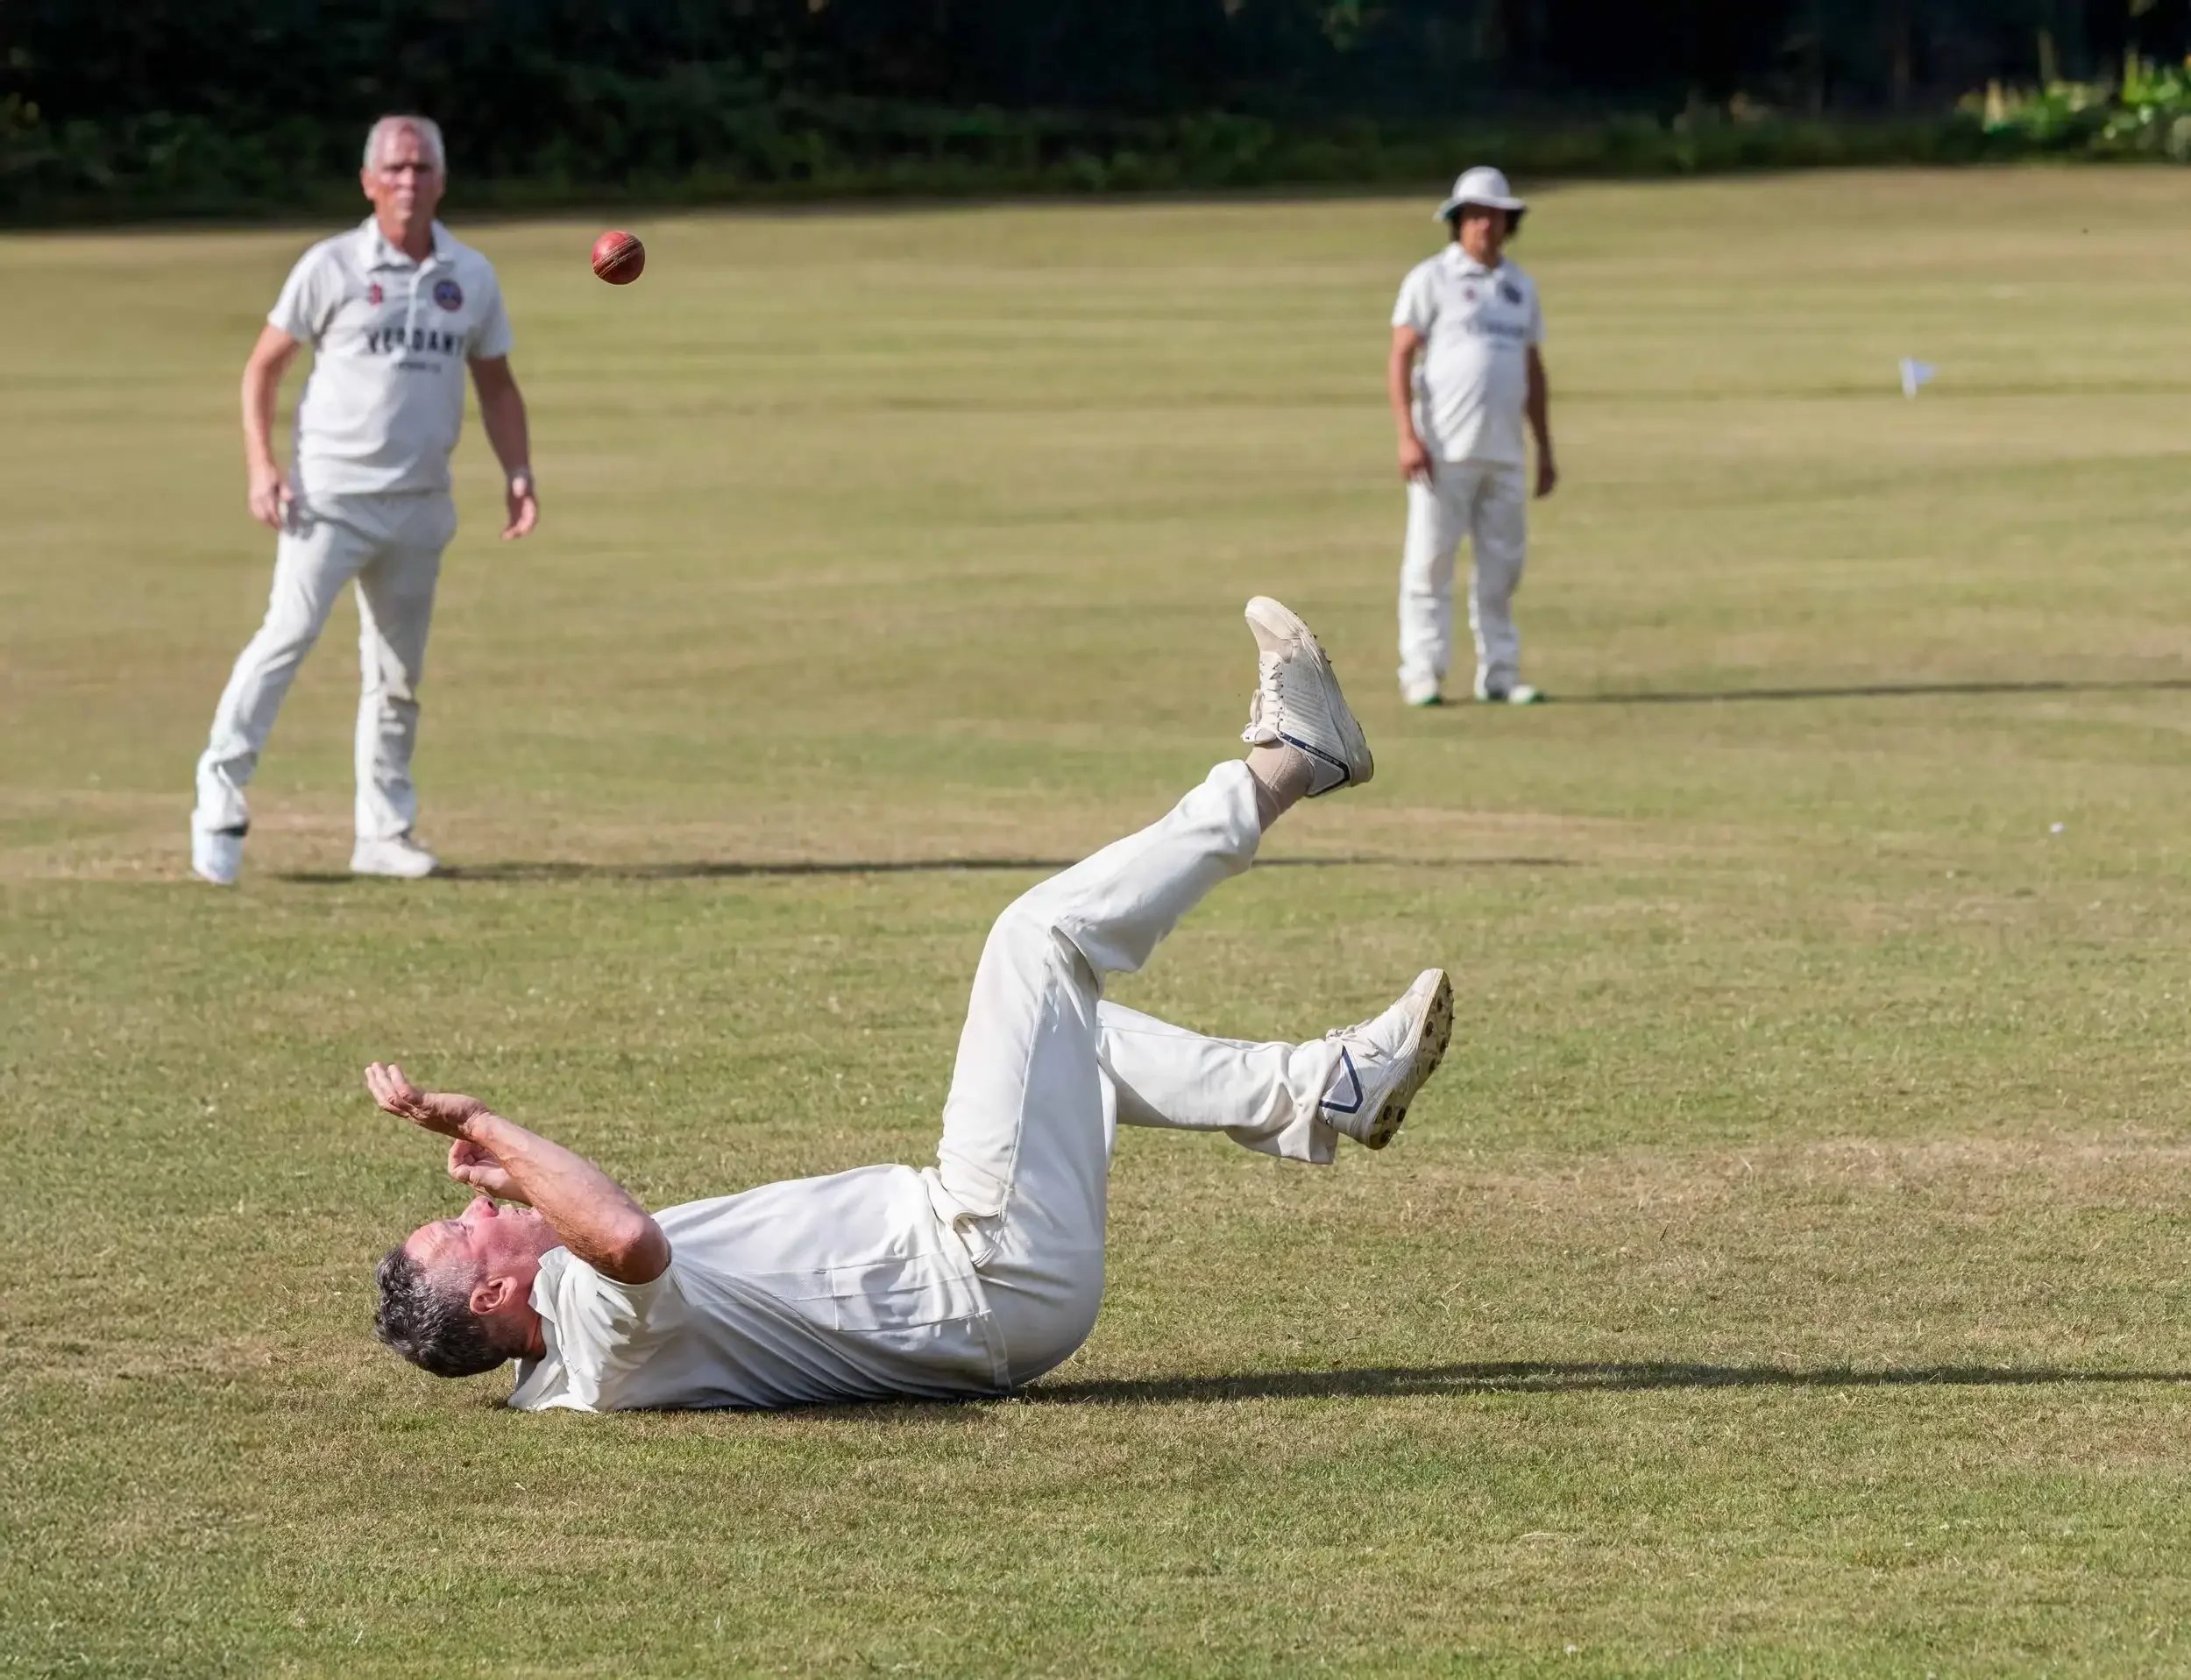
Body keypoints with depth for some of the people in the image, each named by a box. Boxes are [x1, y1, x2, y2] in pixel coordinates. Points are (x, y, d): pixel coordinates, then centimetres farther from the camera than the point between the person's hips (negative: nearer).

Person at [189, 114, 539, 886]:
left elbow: (495, 383, 17)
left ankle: (384, 830, 16)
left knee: (398, 673, 8)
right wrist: (261, 466, -11)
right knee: (289, 634, -18)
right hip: (331, 494, -4)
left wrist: (517, 470, 3)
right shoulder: (331, 267, -4)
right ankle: (220, 799, -16)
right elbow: (263, 366, 0)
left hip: (420, 503, 4)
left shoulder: (471, 277, 7)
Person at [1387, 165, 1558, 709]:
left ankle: (1498, 673, 9)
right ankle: (1421, 673, -5)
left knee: (1501, 566, 5)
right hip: (1444, 452, -5)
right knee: (1430, 561, -6)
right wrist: (1408, 436, -15)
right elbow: (1400, 359, -5)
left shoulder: (1520, 287, 17)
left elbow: (1533, 369, 21)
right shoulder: (1431, 279, 1)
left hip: (1505, 453, 5)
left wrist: (1545, 449, 17)